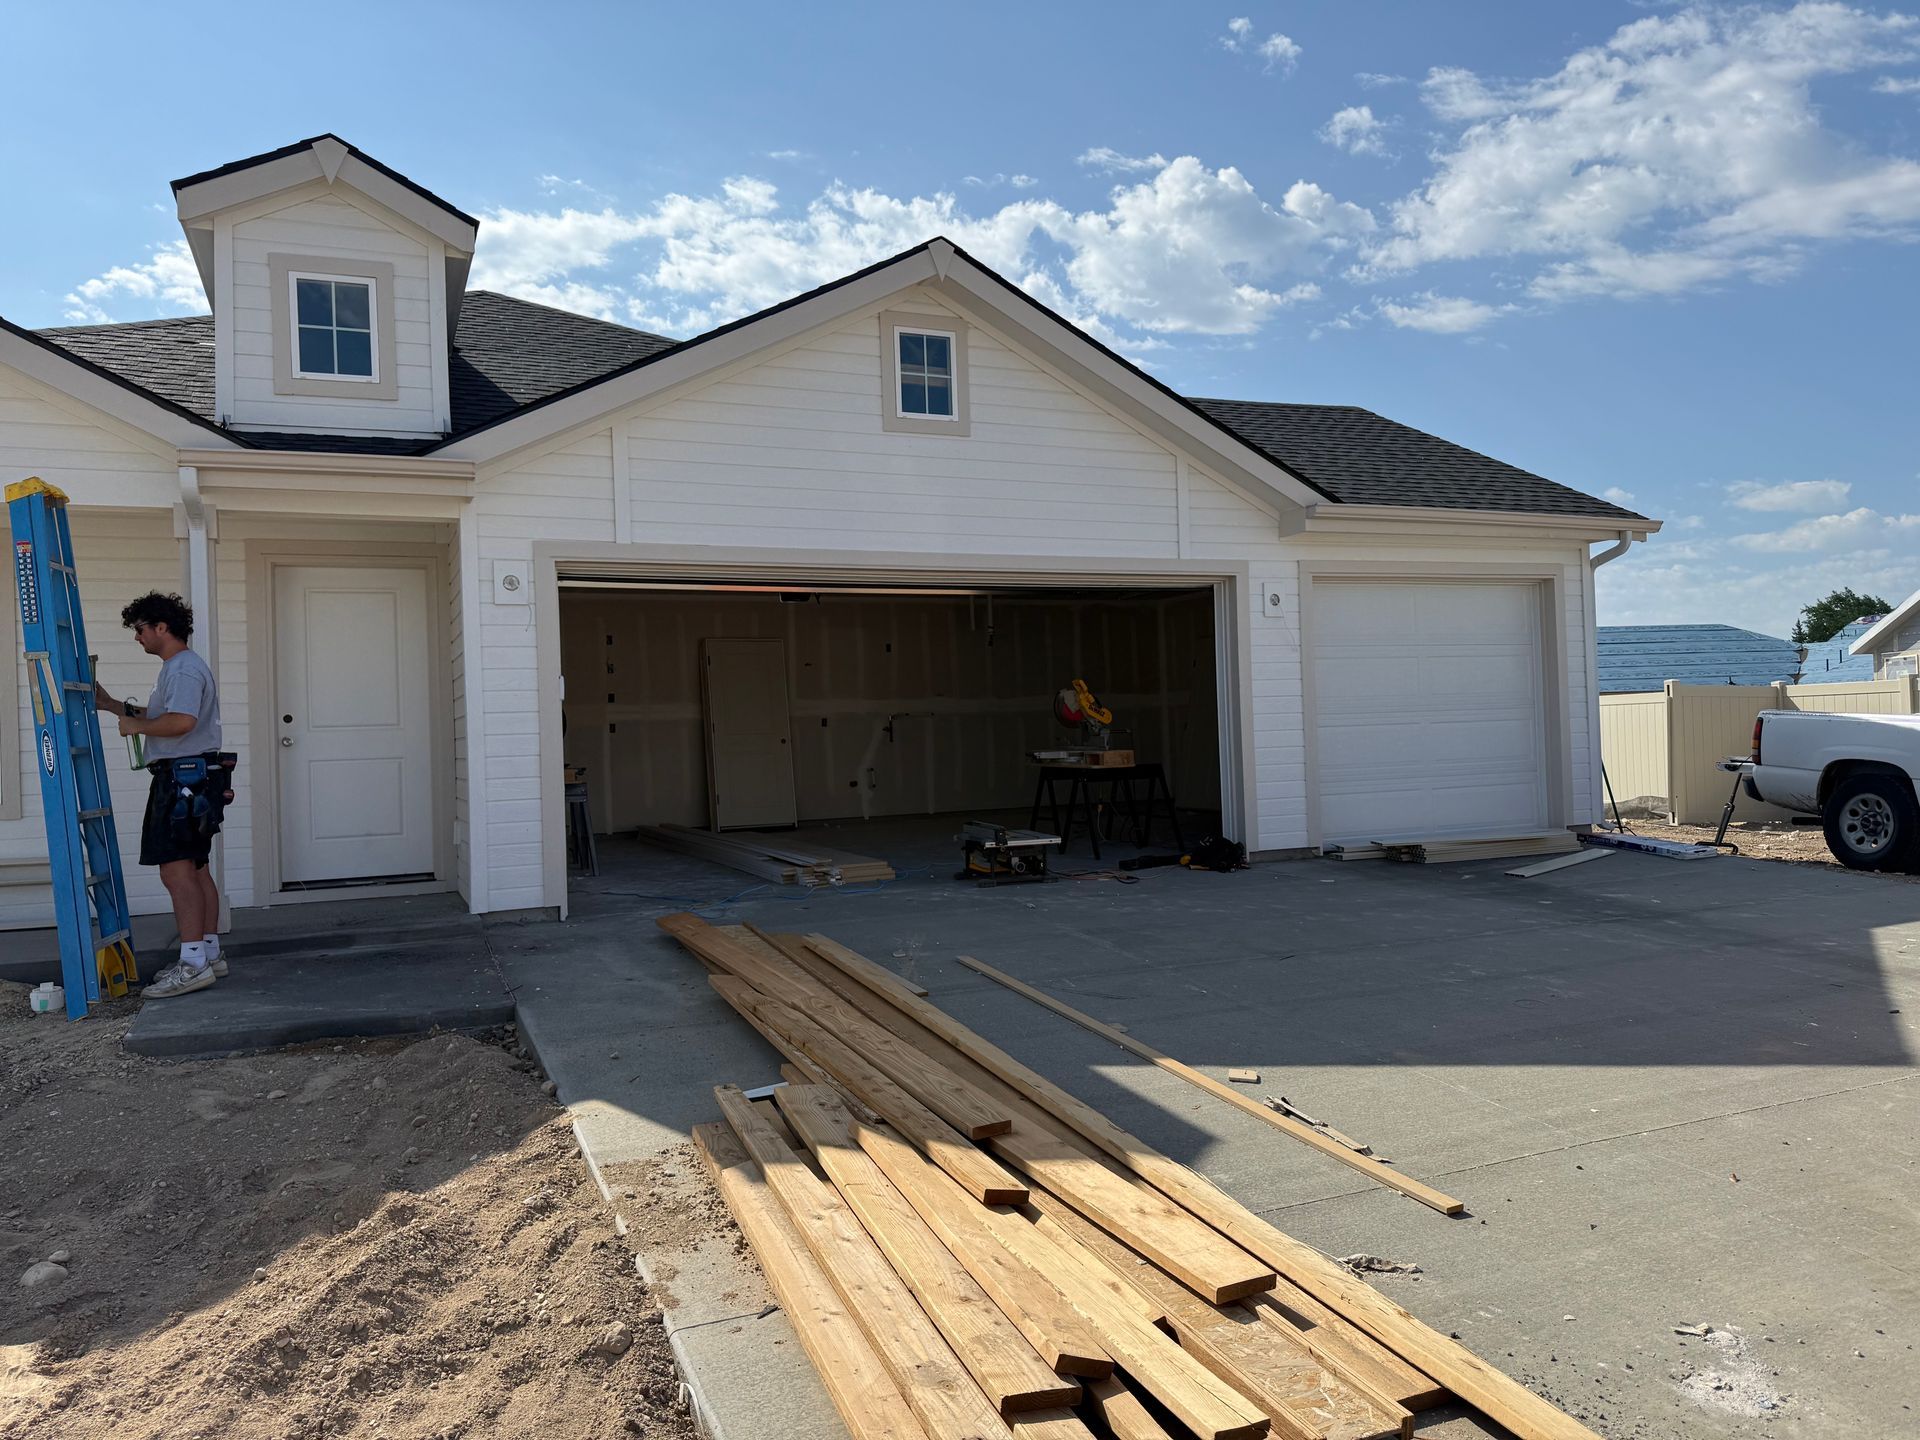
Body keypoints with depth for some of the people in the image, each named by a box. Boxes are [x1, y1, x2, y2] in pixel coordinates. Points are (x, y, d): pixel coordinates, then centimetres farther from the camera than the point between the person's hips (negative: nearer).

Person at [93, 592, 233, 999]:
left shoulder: (184, 668, -12)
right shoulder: (178, 668, 23)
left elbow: (181, 721, -26)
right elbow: (159, 717, 30)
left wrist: (135, 726, -11)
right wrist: (111, 705, 27)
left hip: (185, 778, -11)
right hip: (188, 779, 11)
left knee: (176, 872, -13)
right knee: (194, 870, 13)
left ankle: (192, 964, -15)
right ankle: (209, 954, 18)